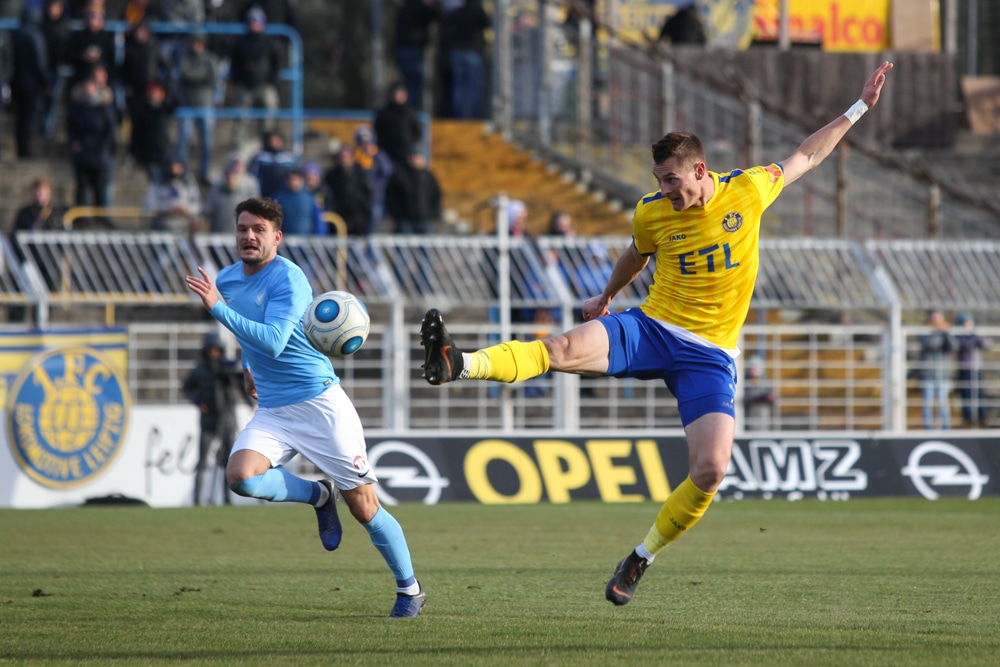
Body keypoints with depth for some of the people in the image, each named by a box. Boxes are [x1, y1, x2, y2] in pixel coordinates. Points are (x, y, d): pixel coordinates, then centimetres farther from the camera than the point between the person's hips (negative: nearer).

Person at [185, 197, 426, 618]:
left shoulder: (288, 279, -16)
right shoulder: (227, 279, 7)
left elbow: (273, 341, -30)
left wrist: (218, 308, -32)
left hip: (320, 404, -6)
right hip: (272, 410, 6)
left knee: (363, 507, -3)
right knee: (241, 476, -22)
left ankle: (409, 590, 16)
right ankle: (318, 496, 6)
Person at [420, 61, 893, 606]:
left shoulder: (747, 191, -3)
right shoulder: (652, 215, -1)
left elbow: (805, 156, 13)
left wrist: (858, 108, 15)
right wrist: (605, 297, 40)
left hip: (711, 354, 0)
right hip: (650, 330, 0)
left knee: (710, 472, -17)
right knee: (564, 348, -29)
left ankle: (641, 558, 4)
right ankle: (458, 365, -46)